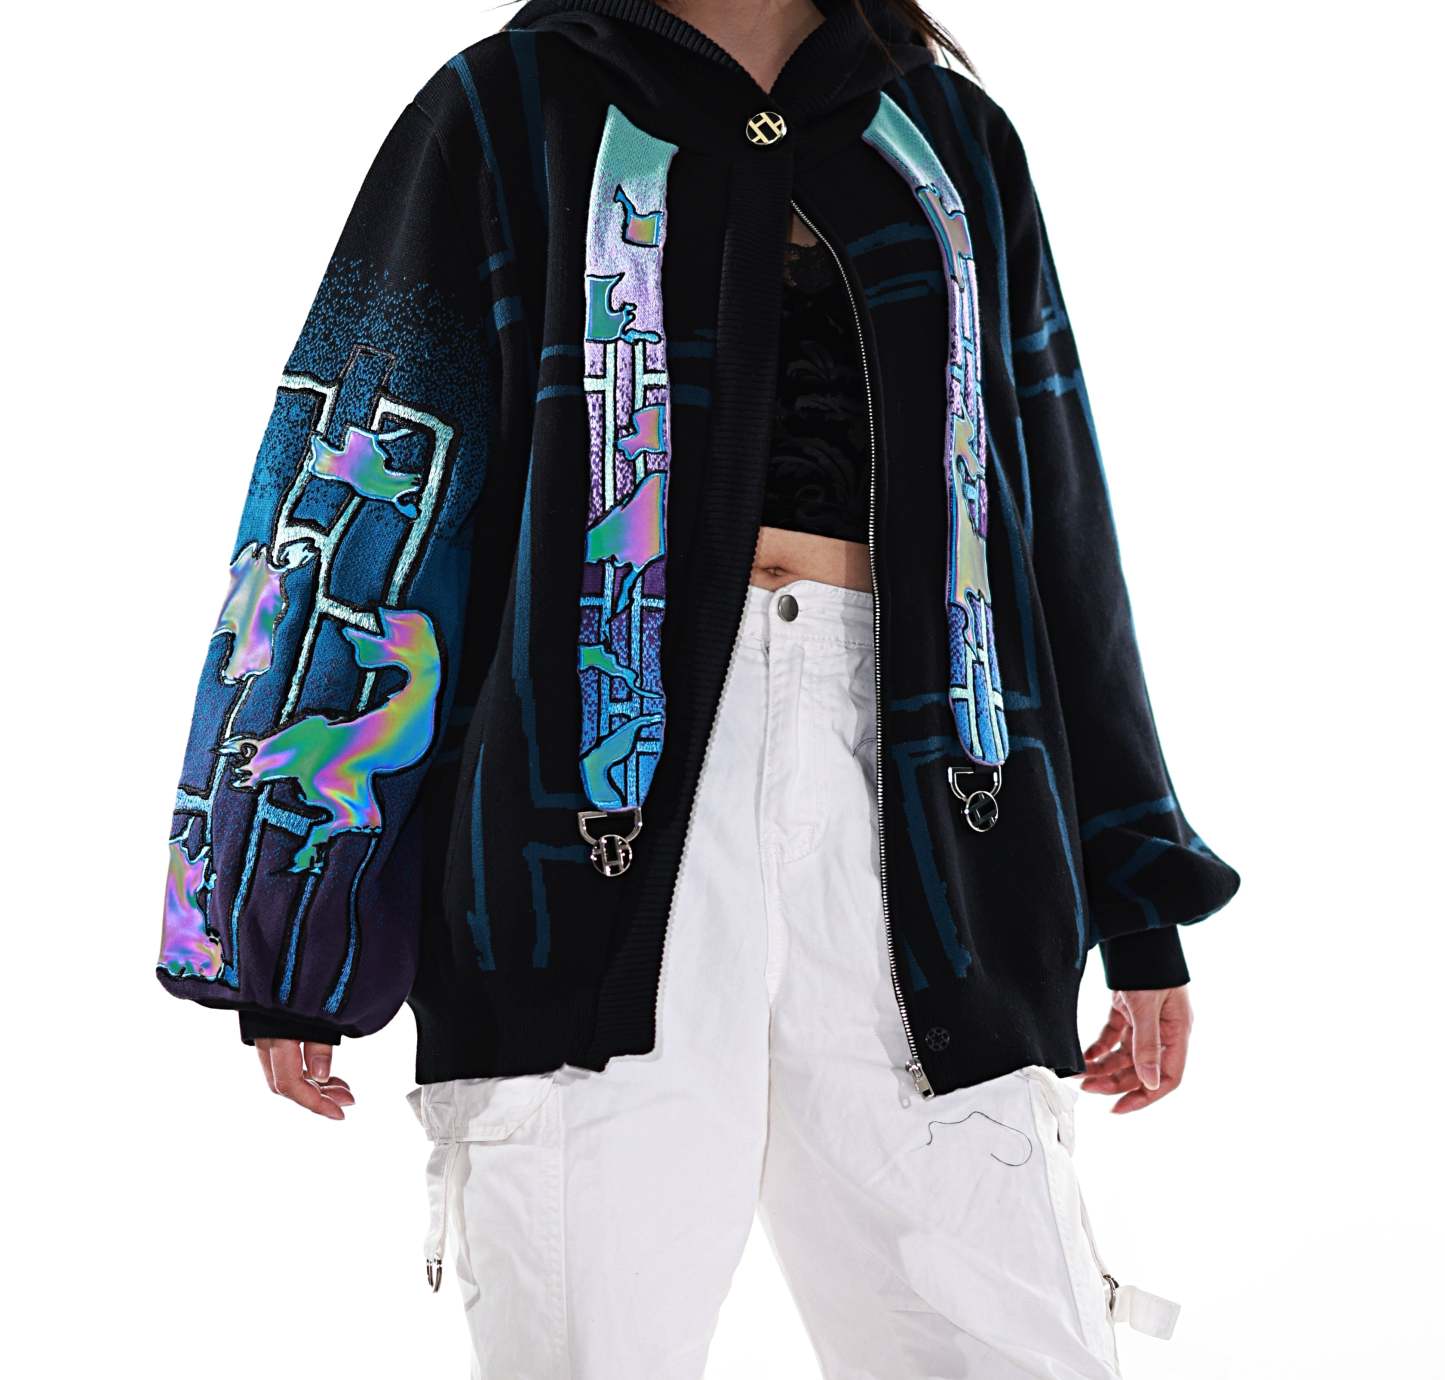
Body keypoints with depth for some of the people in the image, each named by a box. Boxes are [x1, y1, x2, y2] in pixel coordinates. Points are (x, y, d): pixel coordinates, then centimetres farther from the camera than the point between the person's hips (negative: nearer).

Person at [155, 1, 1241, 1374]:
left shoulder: (954, 140, 20)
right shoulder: (510, 112, 12)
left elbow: (1058, 526, 20)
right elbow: (360, 485, 7)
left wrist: (1140, 910, 16)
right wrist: (291, 932, 2)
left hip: (907, 788, 3)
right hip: (600, 796, -2)